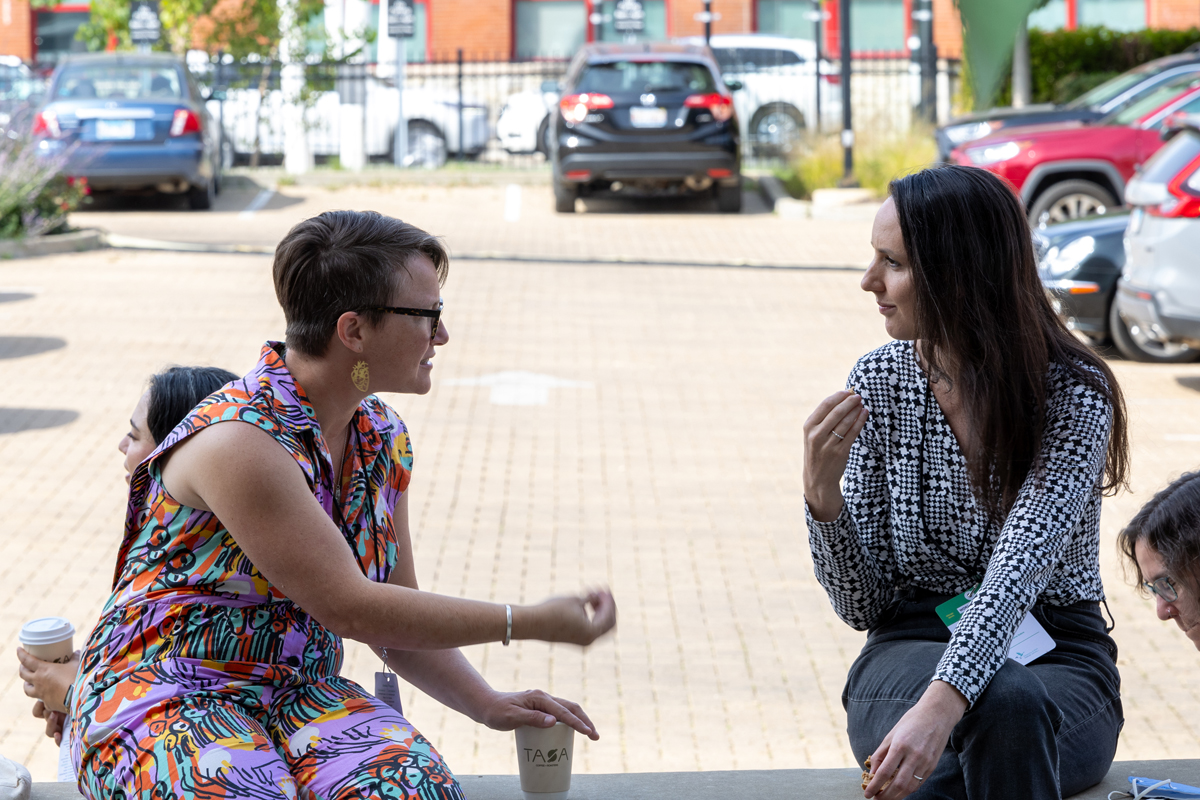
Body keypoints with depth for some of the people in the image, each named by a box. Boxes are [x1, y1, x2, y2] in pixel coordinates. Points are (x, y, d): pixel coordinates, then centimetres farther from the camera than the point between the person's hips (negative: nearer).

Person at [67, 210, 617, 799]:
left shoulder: (382, 439, 6)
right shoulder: (239, 443, -21)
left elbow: (393, 616, 12)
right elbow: (351, 610, -21)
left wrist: (487, 705, -4)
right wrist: (534, 623, -17)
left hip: (302, 695, 6)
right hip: (165, 700, -6)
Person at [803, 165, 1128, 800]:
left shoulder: (1075, 393, -9)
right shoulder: (875, 383, 1)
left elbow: (1021, 568, -25)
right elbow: (861, 606, 2)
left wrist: (940, 706, -42)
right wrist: (822, 491, -18)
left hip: (1058, 658, -1)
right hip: (912, 651, 1)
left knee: (1014, 708, -38)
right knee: (1003, 699, -35)